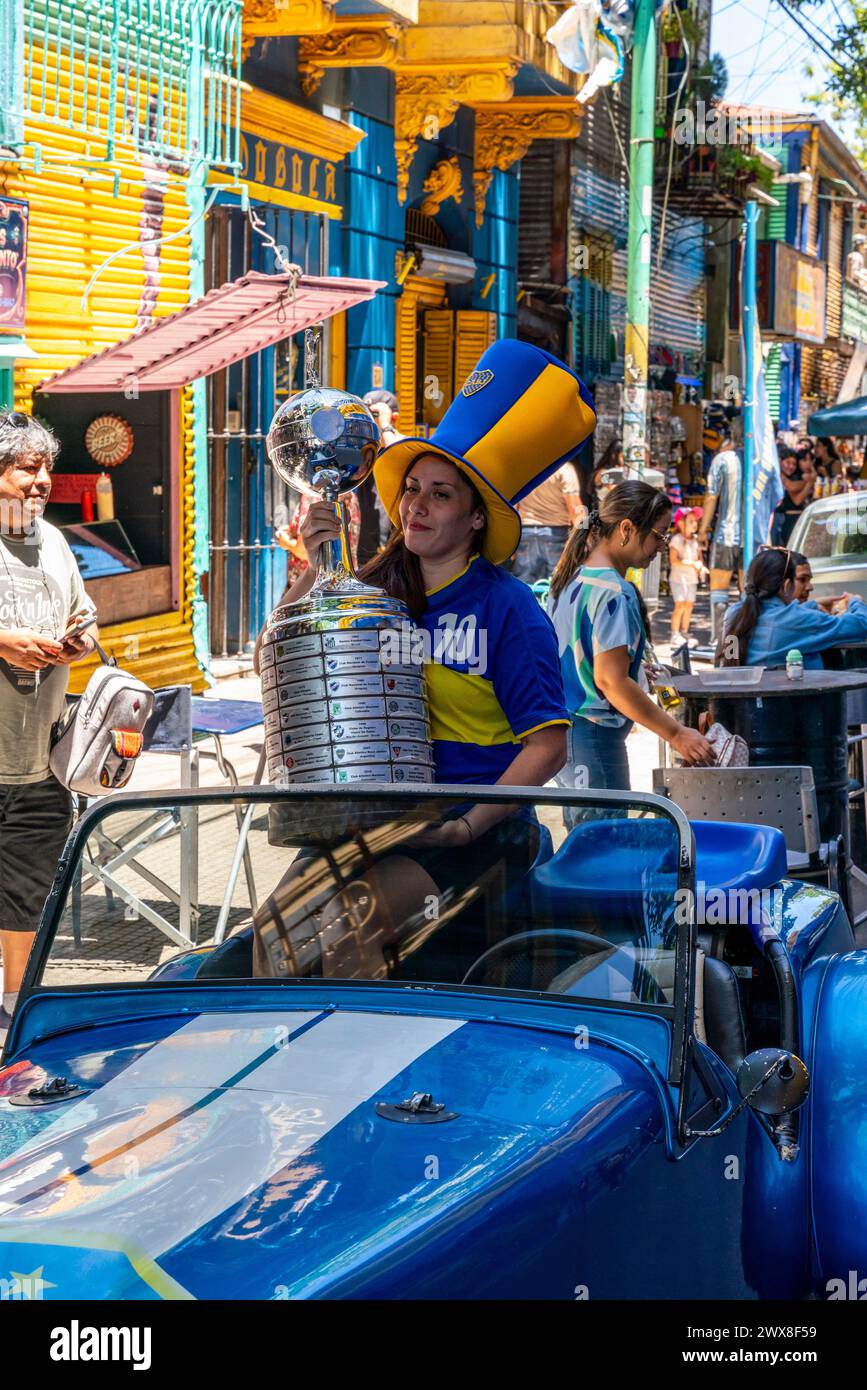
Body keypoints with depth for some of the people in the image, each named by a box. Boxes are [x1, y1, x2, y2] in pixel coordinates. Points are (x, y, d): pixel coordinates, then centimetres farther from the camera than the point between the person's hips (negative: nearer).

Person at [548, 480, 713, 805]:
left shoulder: (570, 577, 12)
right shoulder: (613, 593, -17)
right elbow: (610, 681, -22)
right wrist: (676, 734, -19)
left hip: (559, 729, 10)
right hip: (592, 736, -10)